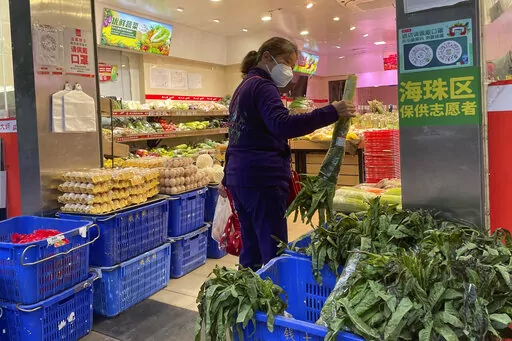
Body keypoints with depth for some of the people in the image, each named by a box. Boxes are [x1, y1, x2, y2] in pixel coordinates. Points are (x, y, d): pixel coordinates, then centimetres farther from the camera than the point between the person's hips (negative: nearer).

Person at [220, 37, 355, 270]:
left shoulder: (244, 87, 22)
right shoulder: (262, 86, -9)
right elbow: (283, 126, -27)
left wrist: (230, 179, 31)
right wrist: (331, 112, -30)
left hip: (238, 175, 10)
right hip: (262, 179, -10)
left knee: (252, 249, 14)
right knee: (275, 252, -7)